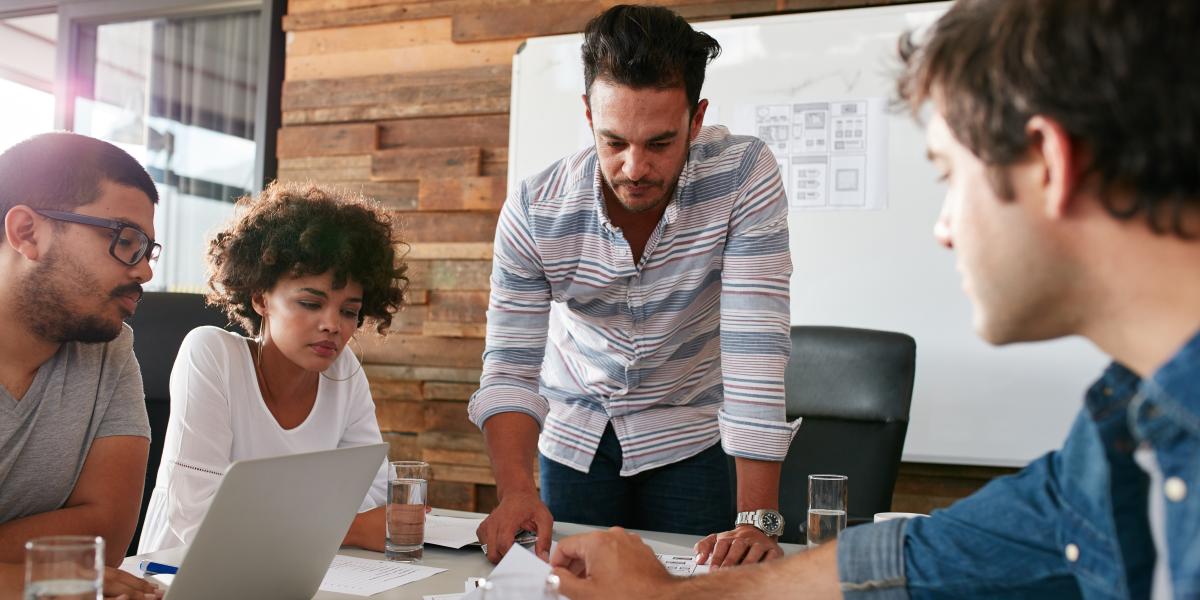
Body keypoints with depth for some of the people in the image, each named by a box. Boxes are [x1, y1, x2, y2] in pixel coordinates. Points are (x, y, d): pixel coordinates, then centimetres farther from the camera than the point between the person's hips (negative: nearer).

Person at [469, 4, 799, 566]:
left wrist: (757, 518, -35)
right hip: (574, 436, 2)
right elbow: (511, 366, -18)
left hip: (689, 436, -1)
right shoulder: (533, 209, -20)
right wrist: (515, 490, -35)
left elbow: (754, 344, -30)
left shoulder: (744, 174, -25)